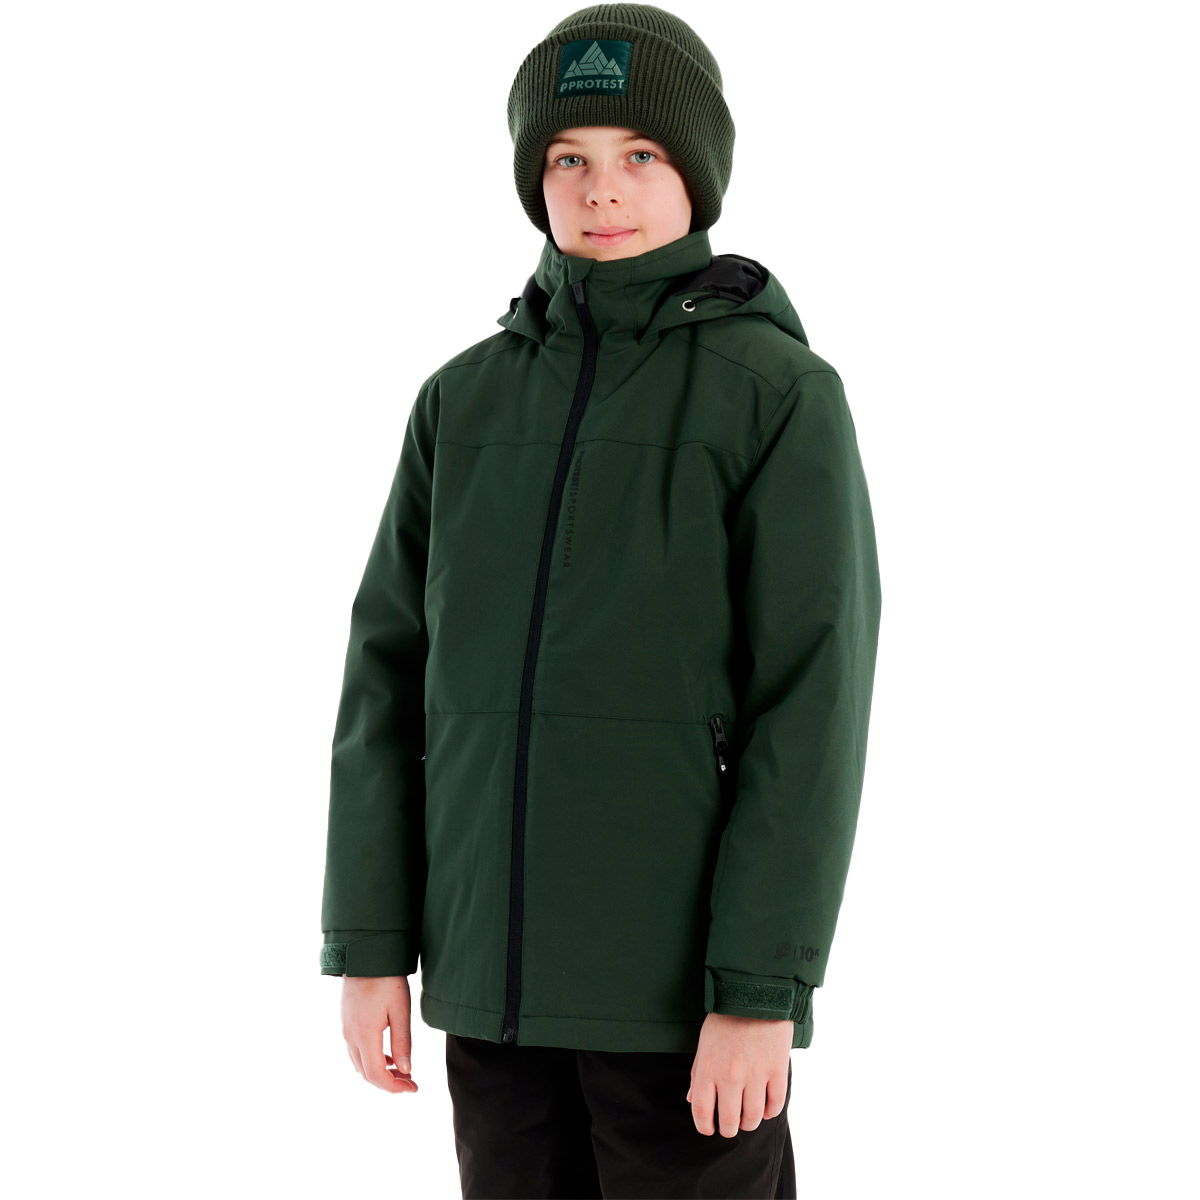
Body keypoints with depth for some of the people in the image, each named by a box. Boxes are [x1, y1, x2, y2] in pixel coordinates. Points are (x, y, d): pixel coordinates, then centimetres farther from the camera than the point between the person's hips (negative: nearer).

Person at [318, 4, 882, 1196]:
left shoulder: (782, 394, -5)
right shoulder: (466, 400, 8)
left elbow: (812, 705, -10)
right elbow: (391, 678, 8)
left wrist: (763, 990, -15)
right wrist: (367, 945, 2)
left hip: (689, 974, -4)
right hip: (496, 973, 4)